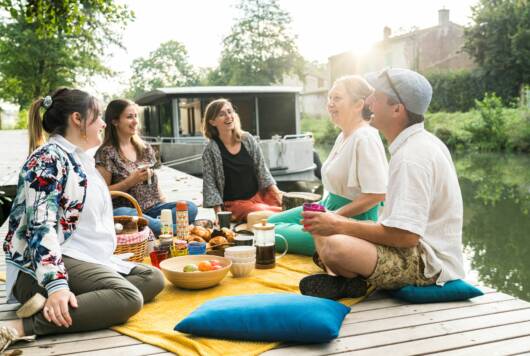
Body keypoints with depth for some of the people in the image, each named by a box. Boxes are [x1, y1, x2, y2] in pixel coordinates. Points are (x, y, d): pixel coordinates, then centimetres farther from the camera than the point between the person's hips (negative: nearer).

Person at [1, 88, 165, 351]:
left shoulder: (79, 159, 18)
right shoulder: (48, 158, -11)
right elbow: (41, 225, -22)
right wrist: (57, 284, -32)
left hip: (85, 259, 10)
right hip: (43, 266, -10)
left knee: (153, 278, -1)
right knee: (128, 298, -28)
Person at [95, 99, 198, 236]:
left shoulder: (145, 148, 15)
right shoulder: (107, 153, -2)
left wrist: (165, 206, 5)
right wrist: (132, 180, -15)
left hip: (153, 208, 5)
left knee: (190, 207, -20)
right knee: (121, 213, -41)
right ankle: (171, 229, -36)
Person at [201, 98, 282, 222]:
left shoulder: (247, 139, 3)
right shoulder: (211, 150, -8)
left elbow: (262, 170, 8)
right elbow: (210, 185, -8)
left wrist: (275, 190, -2)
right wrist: (219, 214, -13)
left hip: (258, 196, 5)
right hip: (234, 203, -5)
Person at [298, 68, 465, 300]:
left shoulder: (411, 157, -20)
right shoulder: (422, 142, 12)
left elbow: (406, 236, -25)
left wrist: (340, 226, -19)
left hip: (427, 263, -11)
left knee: (335, 247, -35)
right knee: (321, 229, 11)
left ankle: (351, 282, -6)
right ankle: (341, 281, -11)